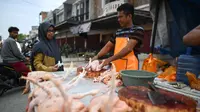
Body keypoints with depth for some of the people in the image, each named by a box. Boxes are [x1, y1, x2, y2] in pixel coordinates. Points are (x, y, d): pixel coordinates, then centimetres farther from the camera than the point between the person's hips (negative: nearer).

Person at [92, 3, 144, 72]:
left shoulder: (138, 30, -6)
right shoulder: (118, 32, 14)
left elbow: (128, 48, -16)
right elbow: (108, 46, 15)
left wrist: (110, 59, -21)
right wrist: (97, 56, 0)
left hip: (129, 69, -5)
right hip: (116, 68, 5)